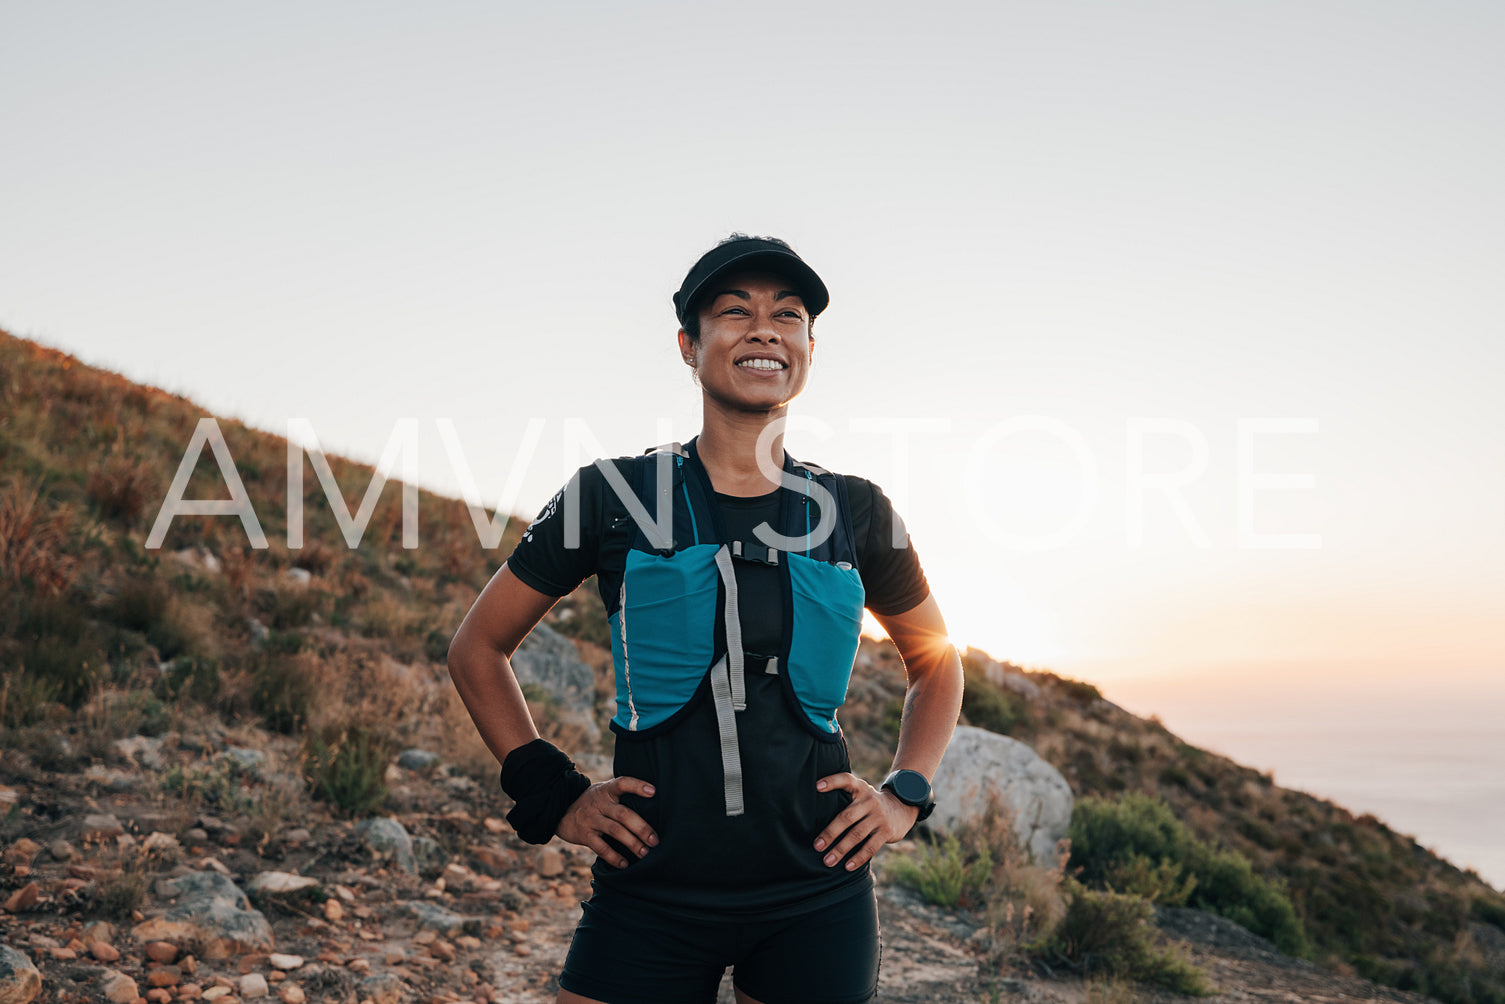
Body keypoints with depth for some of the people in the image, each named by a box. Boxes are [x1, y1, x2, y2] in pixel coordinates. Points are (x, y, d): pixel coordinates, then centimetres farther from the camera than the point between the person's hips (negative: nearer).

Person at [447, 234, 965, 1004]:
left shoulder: (855, 515, 3)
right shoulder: (613, 497, -3)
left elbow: (935, 659, 19)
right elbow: (477, 649, 7)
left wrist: (906, 795, 6)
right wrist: (553, 795, -1)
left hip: (816, 897, 2)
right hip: (651, 890, -1)